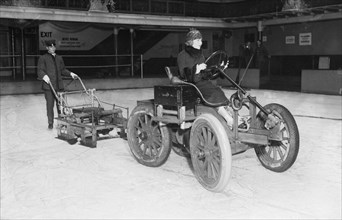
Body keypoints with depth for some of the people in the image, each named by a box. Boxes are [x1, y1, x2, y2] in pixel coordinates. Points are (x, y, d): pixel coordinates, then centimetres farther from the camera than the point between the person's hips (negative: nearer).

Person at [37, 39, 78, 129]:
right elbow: (40, 70, -6)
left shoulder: (59, 58, 19)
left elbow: (63, 70, 24)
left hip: (59, 85, 4)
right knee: (50, 104, -3)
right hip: (48, 86, -4)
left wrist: (70, 73, 9)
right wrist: (44, 76, -26)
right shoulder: (43, 58, 3)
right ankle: (50, 123, 6)